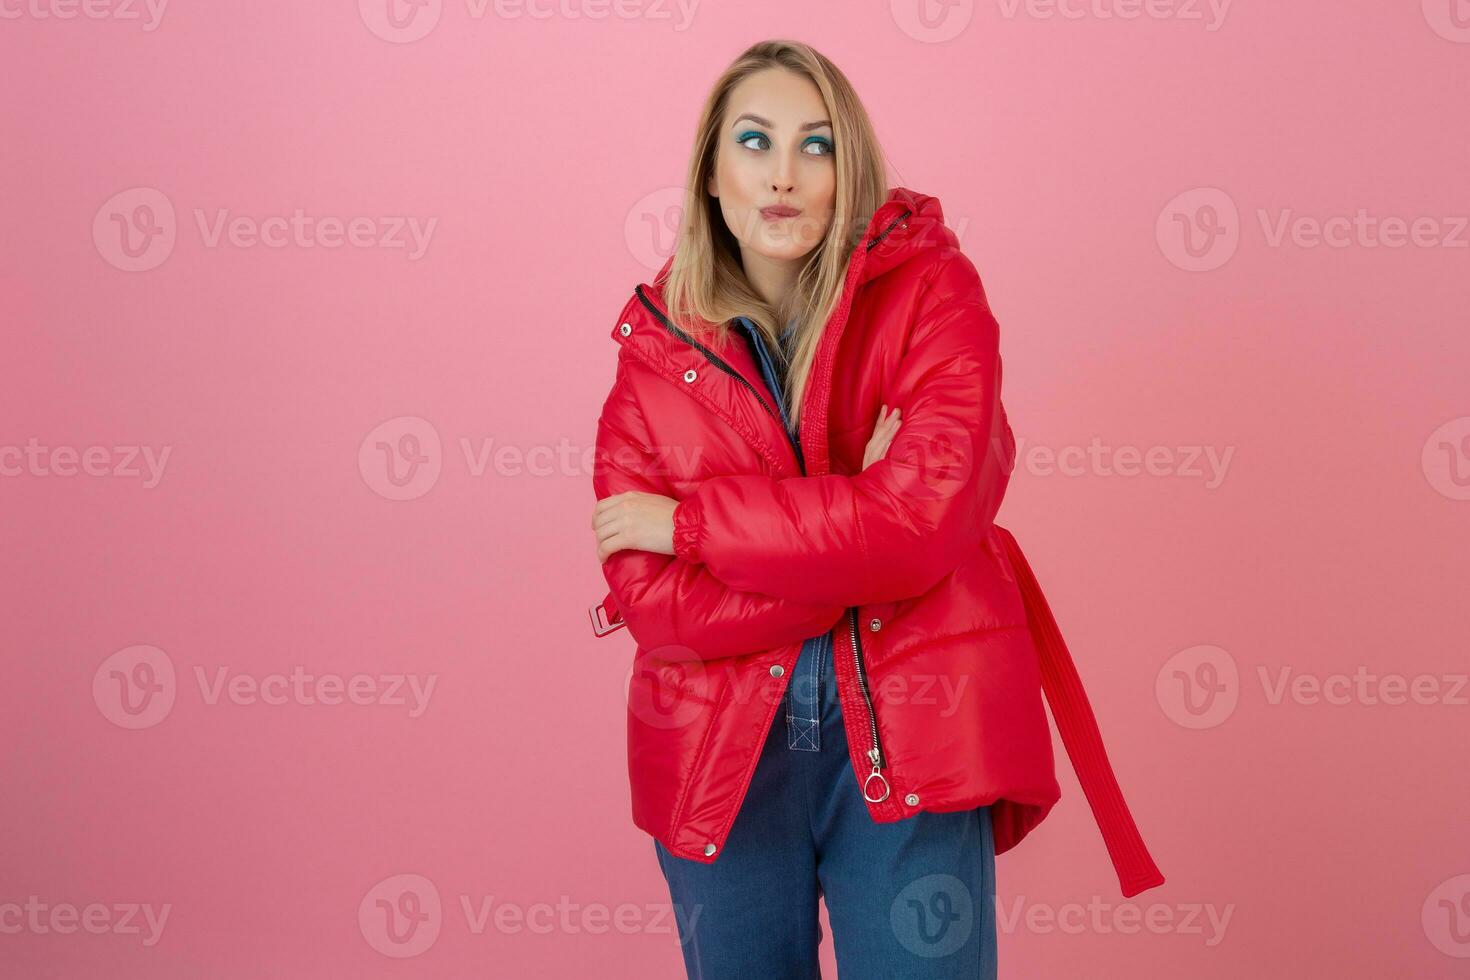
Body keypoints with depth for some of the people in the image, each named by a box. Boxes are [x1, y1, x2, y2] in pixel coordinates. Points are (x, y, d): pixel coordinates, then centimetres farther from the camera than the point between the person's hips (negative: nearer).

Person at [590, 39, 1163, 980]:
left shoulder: (928, 292, -3)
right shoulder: (657, 348, 1)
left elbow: (924, 514, -18)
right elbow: (643, 597, -8)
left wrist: (691, 521, -13)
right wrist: (859, 552, -16)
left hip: (909, 745, -2)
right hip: (720, 754, 2)